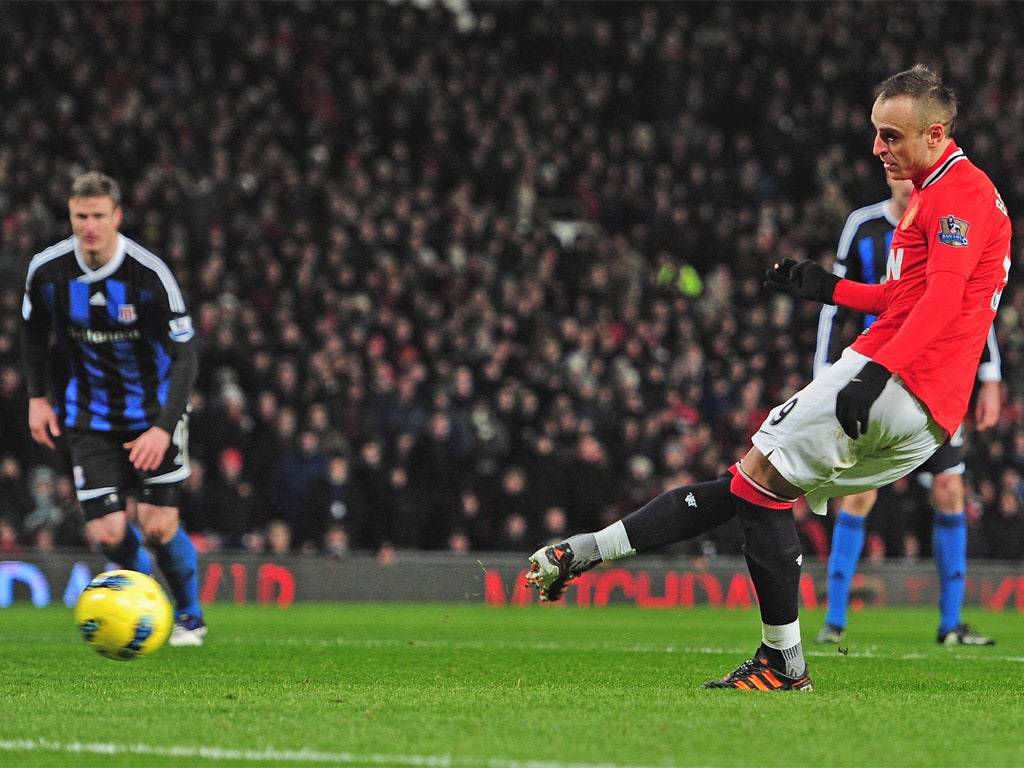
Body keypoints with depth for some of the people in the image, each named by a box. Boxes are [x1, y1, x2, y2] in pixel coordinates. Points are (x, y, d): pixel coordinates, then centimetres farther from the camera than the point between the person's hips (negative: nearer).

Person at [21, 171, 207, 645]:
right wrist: (37, 396, 5)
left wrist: (164, 428, -28)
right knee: (108, 533, -7)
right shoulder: (47, 270, -12)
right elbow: (33, 331, 11)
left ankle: (190, 617, 18)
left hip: (155, 411, -2)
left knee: (159, 527, -10)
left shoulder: (149, 275, -22)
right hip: (92, 417, 2)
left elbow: (184, 357, -19)